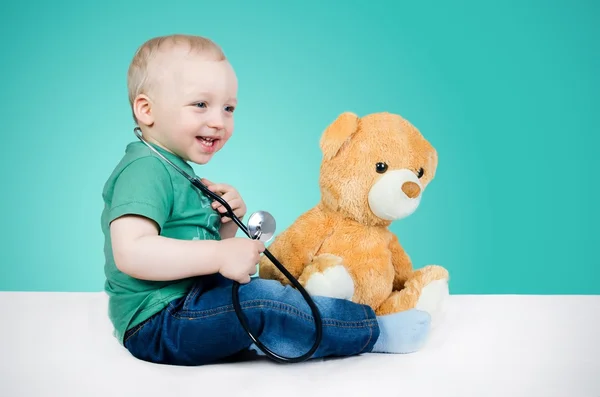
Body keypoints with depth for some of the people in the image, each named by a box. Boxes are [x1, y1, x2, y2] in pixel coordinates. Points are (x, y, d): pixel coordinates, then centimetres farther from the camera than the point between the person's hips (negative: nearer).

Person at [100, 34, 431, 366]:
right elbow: (130, 253, -31)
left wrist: (227, 226, 1)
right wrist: (220, 255, -29)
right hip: (156, 324, -11)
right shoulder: (145, 169, -16)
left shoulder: (173, 169, 16)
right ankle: (373, 332, -8)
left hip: (183, 307, 11)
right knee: (260, 301, -22)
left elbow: (198, 246, 21)